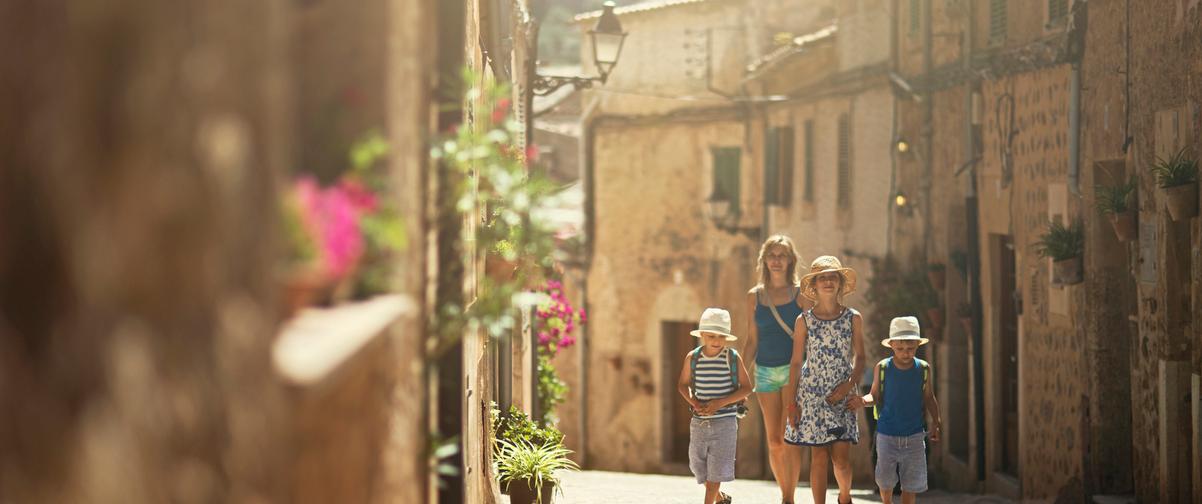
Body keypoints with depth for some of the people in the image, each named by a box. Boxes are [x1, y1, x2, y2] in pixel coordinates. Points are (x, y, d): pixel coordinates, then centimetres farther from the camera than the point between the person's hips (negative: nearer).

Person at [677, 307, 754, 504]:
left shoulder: (733, 358, -8)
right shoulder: (693, 357, -2)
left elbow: (746, 388, -5)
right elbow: (683, 384, 11)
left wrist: (721, 402, -17)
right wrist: (694, 402, -9)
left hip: (725, 421, -3)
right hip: (699, 422, 3)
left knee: (716, 469, -6)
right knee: (699, 464, 12)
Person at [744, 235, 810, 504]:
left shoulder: (801, 293, 0)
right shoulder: (755, 295, 8)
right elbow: (752, 341, 12)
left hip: (794, 368, -3)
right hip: (765, 370, 3)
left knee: (789, 438, -12)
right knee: (774, 441, 5)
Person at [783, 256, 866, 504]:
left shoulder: (853, 318, 2)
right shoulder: (804, 321, 1)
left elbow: (859, 357, 6)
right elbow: (796, 362, 4)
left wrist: (848, 385, -10)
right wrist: (792, 402, 0)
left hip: (842, 395, 0)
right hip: (812, 394, 0)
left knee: (840, 456, -4)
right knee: (818, 457, -2)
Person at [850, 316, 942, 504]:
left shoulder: (924, 369, -6)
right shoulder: (882, 368, -9)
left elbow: (929, 398, 5)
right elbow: (875, 395, -2)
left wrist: (936, 421, -4)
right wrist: (864, 401, -22)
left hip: (914, 436, 0)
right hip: (887, 434, 0)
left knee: (911, 482, 4)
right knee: (885, 480, 11)